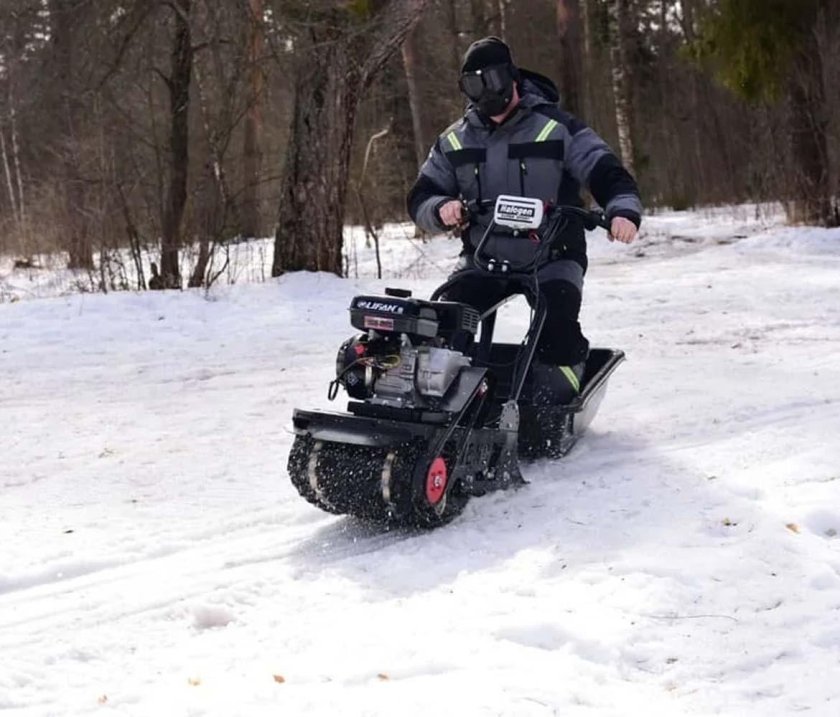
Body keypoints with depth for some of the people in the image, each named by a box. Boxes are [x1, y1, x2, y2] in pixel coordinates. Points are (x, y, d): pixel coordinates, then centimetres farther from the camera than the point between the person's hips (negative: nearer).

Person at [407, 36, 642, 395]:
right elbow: (420, 199, 11)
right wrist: (442, 209, -15)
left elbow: (608, 174, -8)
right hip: (483, 257, 3)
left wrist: (623, 211, -30)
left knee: (558, 331, -29)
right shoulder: (454, 142, 9)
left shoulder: (558, 129, -3)